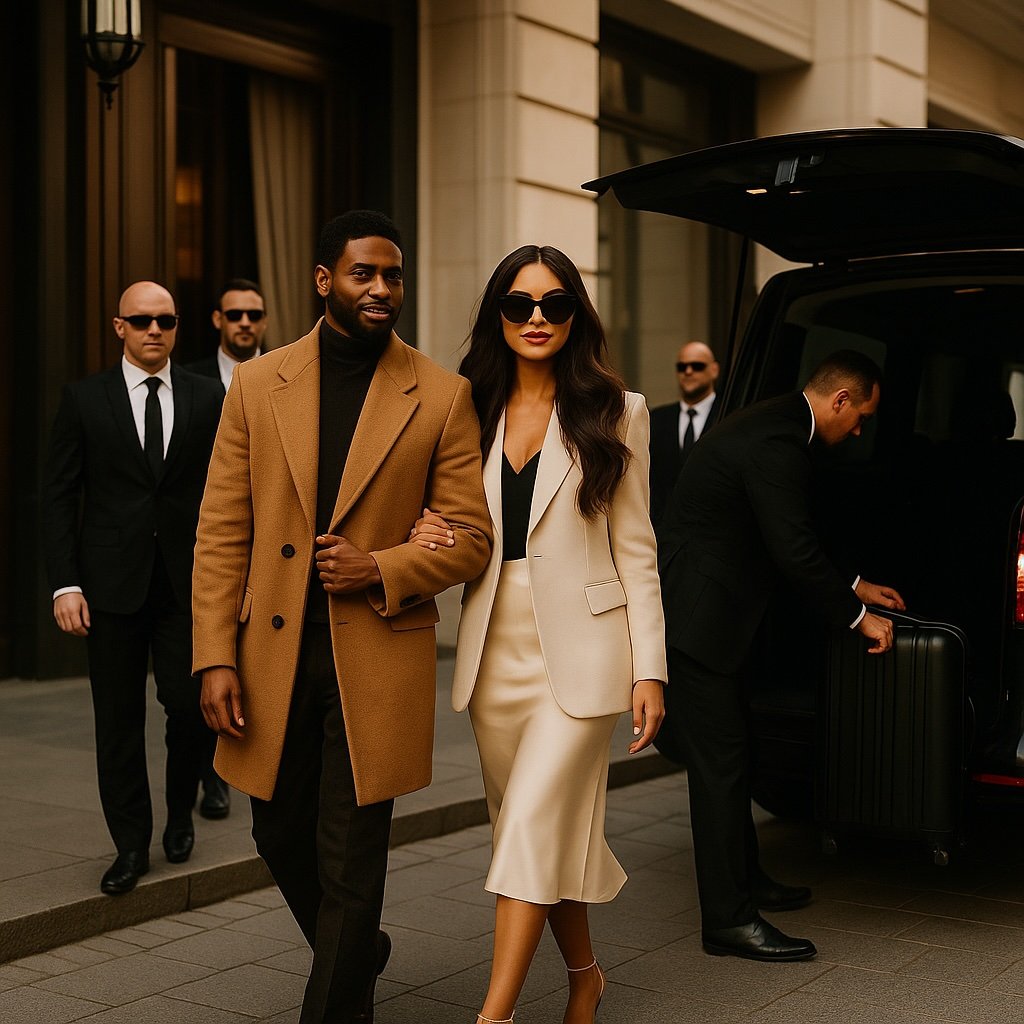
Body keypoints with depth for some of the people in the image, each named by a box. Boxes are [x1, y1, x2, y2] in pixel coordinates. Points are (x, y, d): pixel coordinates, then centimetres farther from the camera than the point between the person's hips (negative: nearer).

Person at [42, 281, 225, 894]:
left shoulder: (208, 399, 6)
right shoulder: (85, 400, 4)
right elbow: (59, 497, 3)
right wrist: (66, 583, -5)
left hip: (187, 584, 0)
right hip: (112, 584, 0)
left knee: (193, 708, -4)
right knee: (119, 722, 5)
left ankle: (181, 813, 24)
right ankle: (131, 844, 18)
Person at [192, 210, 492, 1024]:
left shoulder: (442, 397, -2)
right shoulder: (258, 385, 4)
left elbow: (471, 537, 0)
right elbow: (222, 534, 3)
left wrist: (380, 570, -16)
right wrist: (216, 657, -4)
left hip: (377, 659, -3)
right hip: (274, 657, 3)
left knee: (351, 859, 1)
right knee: (282, 834, 18)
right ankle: (354, 956, 46)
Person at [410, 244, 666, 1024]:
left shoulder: (615, 412, 0)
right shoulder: (472, 412, 10)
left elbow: (636, 549, -1)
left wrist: (650, 668, -6)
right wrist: (426, 540, -7)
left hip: (580, 649, -4)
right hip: (496, 651, 4)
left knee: (532, 827, -11)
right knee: (546, 832, 13)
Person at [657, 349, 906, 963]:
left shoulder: (776, 425, 15)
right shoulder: (778, 440, -19)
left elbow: (794, 538, 23)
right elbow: (794, 549, -22)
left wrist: (854, 587, 22)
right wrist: (857, 616, -12)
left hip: (704, 609, 11)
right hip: (696, 617, -11)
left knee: (727, 753, 19)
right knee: (719, 762, -6)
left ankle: (744, 881, 32)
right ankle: (729, 919, 0)